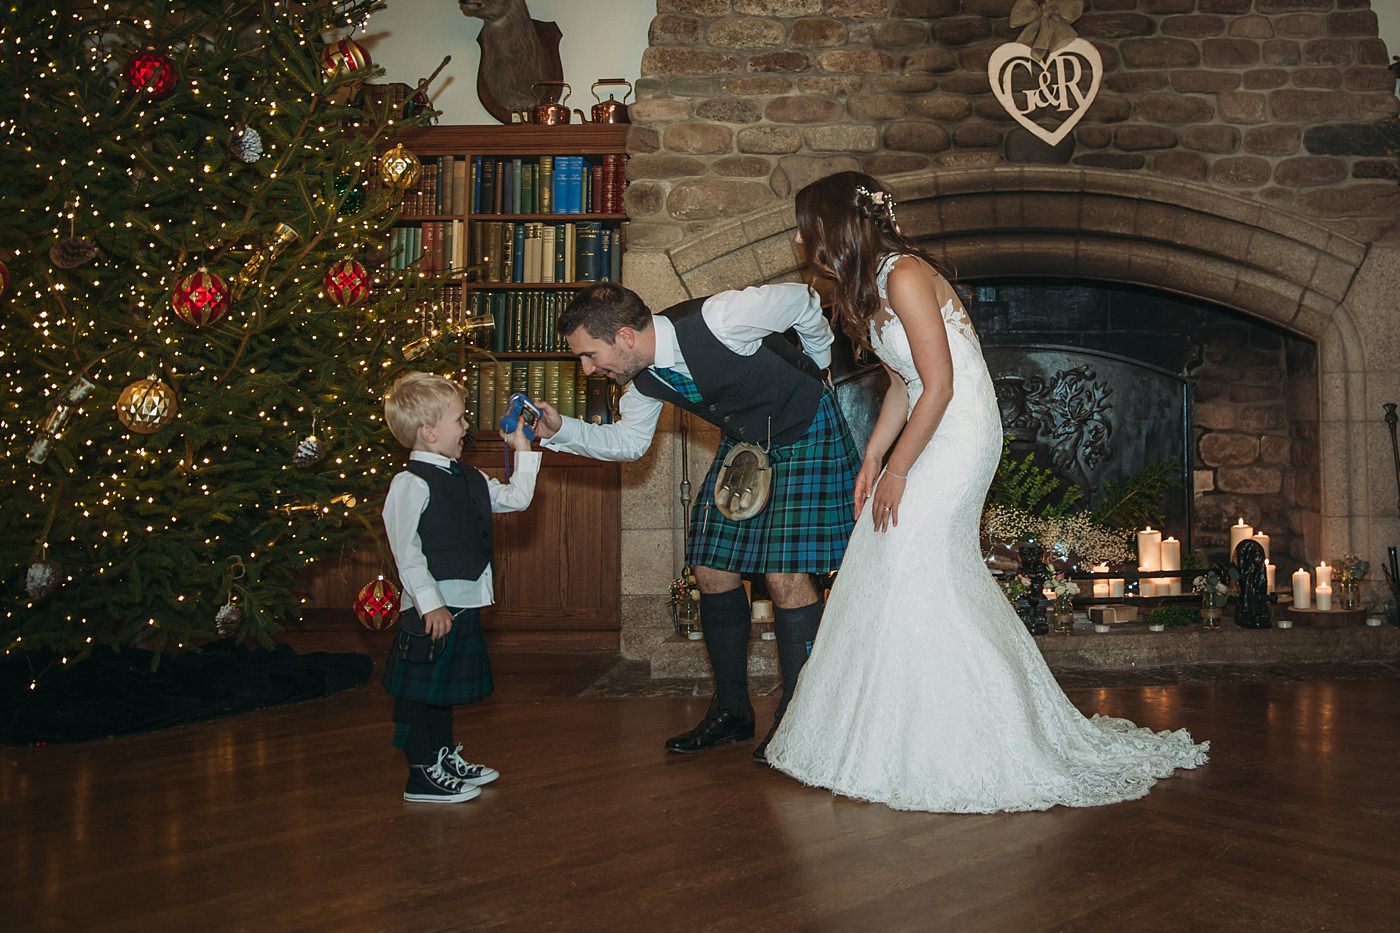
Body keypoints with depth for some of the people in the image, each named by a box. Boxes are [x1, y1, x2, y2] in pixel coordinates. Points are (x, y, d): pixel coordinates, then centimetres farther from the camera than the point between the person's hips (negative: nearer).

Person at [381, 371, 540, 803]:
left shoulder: (468, 479, 12)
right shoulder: (411, 483, -14)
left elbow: (515, 498, 19)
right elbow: (406, 551, -18)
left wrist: (523, 450, 13)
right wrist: (429, 602, -21)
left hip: (465, 605, 9)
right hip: (431, 608, -9)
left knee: (444, 688, 21)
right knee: (421, 690, 1)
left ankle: (445, 757, 34)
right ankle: (424, 775, 10)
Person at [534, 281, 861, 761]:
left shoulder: (719, 319, -32)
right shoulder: (643, 378, -10)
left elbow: (802, 298, -16)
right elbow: (629, 440, 6)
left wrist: (815, 368, 1)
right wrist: (561, 430, -10)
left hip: (805, 434, -7)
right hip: (744, 444, 7)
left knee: (786, 575, -14)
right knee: (712, 571, 5)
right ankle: (731, 711, 19)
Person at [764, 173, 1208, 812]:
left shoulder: (905, 275, -17)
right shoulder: (868, 284, 13)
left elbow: (939, 385, -20)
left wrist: (897, 470, -16)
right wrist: (870, 465, 11)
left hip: (960, 437, -10)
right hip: (935, 436, 10)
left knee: (913, 569, -11)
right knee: (884, 563, 9)